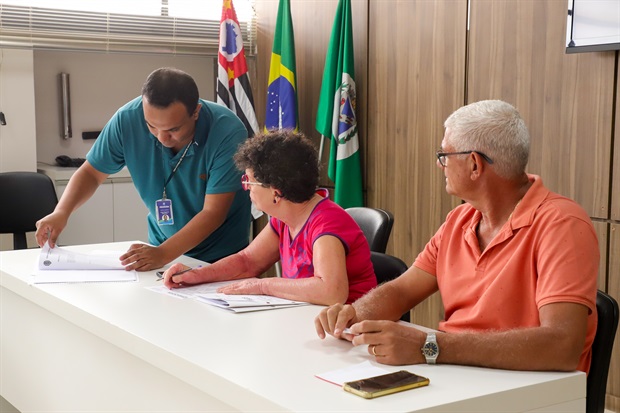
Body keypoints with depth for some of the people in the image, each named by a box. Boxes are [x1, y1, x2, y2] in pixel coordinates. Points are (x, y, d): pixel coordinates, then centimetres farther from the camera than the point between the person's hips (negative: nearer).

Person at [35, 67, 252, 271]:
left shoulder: (228, 132, -23)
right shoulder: (128, 120, -15)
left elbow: (213, 212, -23)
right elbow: (92, 172, 0)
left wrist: (163, 254, -34)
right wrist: (61, 212, -17)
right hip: (163, 247, 3)